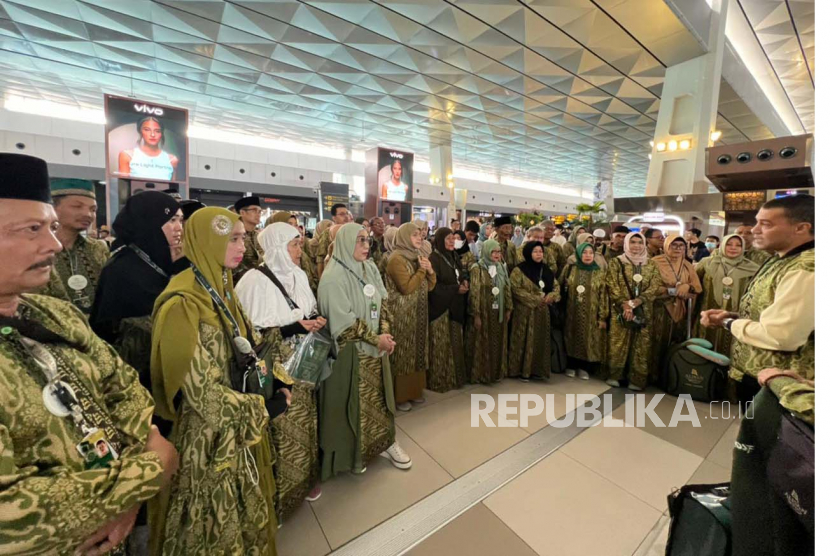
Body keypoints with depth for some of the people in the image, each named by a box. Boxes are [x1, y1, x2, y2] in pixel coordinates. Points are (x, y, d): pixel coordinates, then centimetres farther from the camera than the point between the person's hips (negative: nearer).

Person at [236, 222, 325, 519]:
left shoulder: (299, 275, 4)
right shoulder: (256, 281, -16)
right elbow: (251, 330, -18)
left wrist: (316, 320, -5)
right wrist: (292, 328, -23)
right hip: (275, 370, -6)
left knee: (304, 425, 18)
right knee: (281, 431, 6)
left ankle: (304, 479, 39)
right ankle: (280, 490, 29)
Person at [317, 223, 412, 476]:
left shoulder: (370, 268, 3)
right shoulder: (334, 277, -18)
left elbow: (383, 302, 6)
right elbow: (344, 322, -21)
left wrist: (385, 333, -8)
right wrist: (376, 339, -16)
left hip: (375, 347, 6)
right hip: (351, 352, -6)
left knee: (379, 397, 18)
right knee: (355, 403, 9)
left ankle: (384, 442, 37)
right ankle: (354, 452, 31)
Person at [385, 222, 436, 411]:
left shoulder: (417, 256, 11)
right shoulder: (396, 258, -13)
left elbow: (430, 286, 10)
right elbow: (406, 288, -22)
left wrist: (430, 270, -7)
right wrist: (421, 270, -16)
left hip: (419, 313, 8)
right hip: (402, 314, -8)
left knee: (417, 351, 14)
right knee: (402, 354, 1)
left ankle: (414, 390, 29)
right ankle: (399, 396, 15)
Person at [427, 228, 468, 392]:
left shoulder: (454, 256, 12)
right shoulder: (433, 259, -13)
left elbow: (463, 273, 20)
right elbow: (433, 286, -17)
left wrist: (465, 281, -3)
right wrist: (456, 289, -16)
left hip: (455, 307, 8)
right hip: (440, 308, -8)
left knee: (455, 344, 14)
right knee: (441, 346, 0)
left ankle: (455, 378, 28)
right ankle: (438, 381, 14)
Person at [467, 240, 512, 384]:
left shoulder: (502, 268, 8)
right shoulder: (477, 269, -11)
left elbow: (507, 289, 12)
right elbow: (474, 293, -15)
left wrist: (508, 309, 8)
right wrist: (476, 315, -17)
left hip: (499, 312, 6)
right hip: (483, 312, -6)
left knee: (498, 343, 13)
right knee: (482, 343, 4)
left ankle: (496, 372, 28)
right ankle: (480, 374, 16)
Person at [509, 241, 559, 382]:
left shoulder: (546, 270, 10)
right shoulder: (519, 270, -8)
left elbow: (556, 286, 12)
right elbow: (516, 289, -16)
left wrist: (550, 296, -9)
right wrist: (535, 299, -17)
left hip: (542, 311, 6)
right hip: (525, 311, -6)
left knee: (540, 340, 10)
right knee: (526, 340, -2)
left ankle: (537, 370, 22)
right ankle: (522, 370, 10)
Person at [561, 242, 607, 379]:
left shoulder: (600, 272, 0)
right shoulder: (569, 268, 1)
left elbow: (603, 295, -2)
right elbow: (561, 288, 4)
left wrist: (602, 317, -6)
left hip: (591, 314, 0)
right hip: (572, 312, 0)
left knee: (588, 339, 5)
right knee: (571, 338, 8)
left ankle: (584, 367, 21)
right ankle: (571, 366, 23)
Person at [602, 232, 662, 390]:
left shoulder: (651, 265, 10)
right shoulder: (616, 262, 2)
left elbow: (654, 287, -1)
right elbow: (612, 286, -5)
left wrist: (635, 302, -16)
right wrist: (624, 305, -17)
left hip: (643, 311, 3)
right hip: (620, 310, -2)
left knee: (641, 345, 4)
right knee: (618, 343, 0)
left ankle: (637, 379, 14)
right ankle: (614, 375, 12)